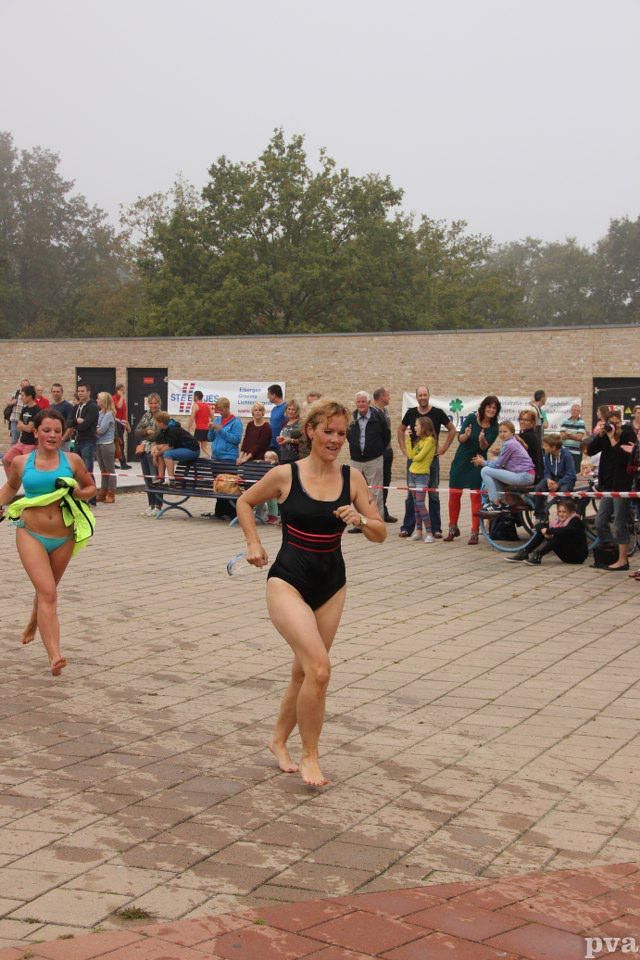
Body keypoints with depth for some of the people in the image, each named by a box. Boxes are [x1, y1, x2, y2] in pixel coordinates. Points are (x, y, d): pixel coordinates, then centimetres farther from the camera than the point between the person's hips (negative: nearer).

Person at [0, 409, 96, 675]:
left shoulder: (72, 460, 0)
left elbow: (91, 487, 13)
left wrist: (78, 493, -7)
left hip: (64, 538, 2)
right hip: (31, 534, -2)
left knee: (47, 590, 20)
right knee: (47, 593, -16)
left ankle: (33, 625, 52)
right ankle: (54, 655, -23)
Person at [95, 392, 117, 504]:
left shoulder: (109, 414, -12)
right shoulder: (99, 413, 11)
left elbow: (101, 430, -17)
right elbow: (96, 427, 8)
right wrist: (96, 429, -12)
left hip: (107, 444, -8)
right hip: (99, 444, 8)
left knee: (110, 470, 1)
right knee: (103, 470, 12)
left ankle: (111, 495, 5)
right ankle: (102, 493, 18)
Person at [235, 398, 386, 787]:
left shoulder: (352, 477, -2)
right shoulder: (285, 475, -8)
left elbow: (380, 534, 0)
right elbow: (245, 502, 10)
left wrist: (360, 519, -19)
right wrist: (255, 543, 1)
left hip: (332, 584, 4)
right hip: (288, 580, -4)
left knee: (304, 671, 14)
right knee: (320, 668, -19)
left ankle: (279, 740, 38)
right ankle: (310, 756, 0)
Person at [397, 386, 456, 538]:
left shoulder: (437, 413, -3)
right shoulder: (411, 413, 4)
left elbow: (452, 430, 5)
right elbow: (400, 430, 18)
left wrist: (443, 448, -1)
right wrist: (404, 448, 8)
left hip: (432, 458, -2)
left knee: (433, 494, 3)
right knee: (411, 494, 5)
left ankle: (435, 528, 8)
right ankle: (407, 527, 9)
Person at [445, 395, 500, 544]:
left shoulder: (494, 427, -6)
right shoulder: (472, 418, -8)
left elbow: (485, 447, -13)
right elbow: (460, 439, -11)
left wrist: (482, 440, -34)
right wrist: (466, 435, -33)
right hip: (461, 460, 1)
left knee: (476, 496, -5)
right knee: (454, 494, 4)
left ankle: (474, 532, 2)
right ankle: (453, 528, 21)